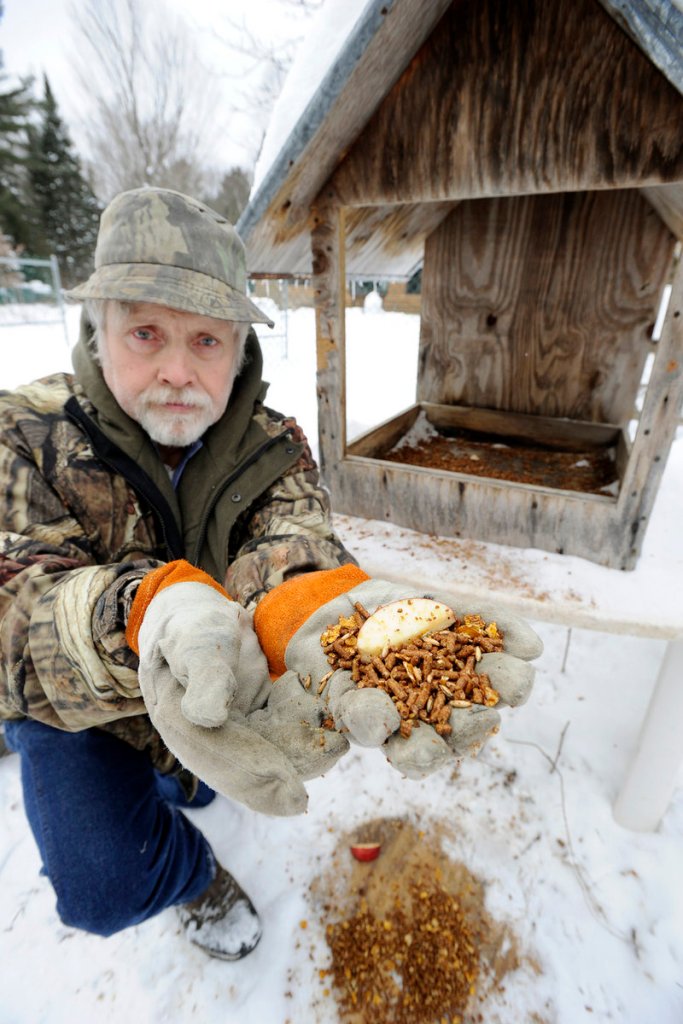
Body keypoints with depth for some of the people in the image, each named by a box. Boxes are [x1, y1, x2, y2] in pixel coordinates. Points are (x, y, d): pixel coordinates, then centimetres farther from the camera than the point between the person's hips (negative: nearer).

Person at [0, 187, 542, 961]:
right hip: (73, 712, -1)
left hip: (212, 693, 2)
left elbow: (288, 539, -36)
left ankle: (167, 786, 62)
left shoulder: (274, 447, -18)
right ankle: (194, 876, 26)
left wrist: (308, 603, -62)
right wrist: (151, 610, -60)